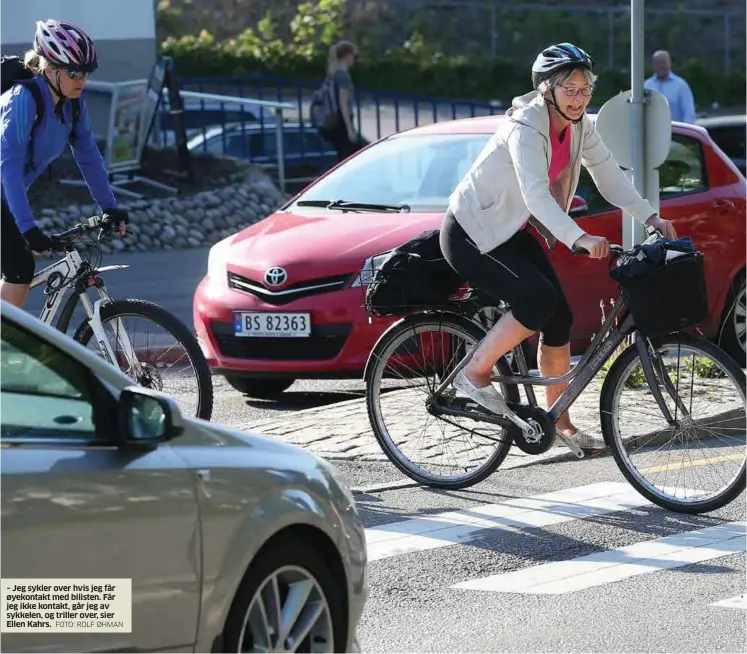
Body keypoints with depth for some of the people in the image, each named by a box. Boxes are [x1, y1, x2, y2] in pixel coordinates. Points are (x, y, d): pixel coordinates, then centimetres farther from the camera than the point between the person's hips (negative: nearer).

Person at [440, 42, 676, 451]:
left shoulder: (578, 126, -2)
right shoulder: (526, 126, -27)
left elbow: (609, 175, 2)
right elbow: (535, 192, -40)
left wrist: (651, 218, -11)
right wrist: (579, 238, -52)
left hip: (512, 232, 8)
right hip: (470, 233, -8)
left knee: (560, 318, -1)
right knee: (538, 301, -25)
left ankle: (559, 422, 10)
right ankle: (475, 374, -9)